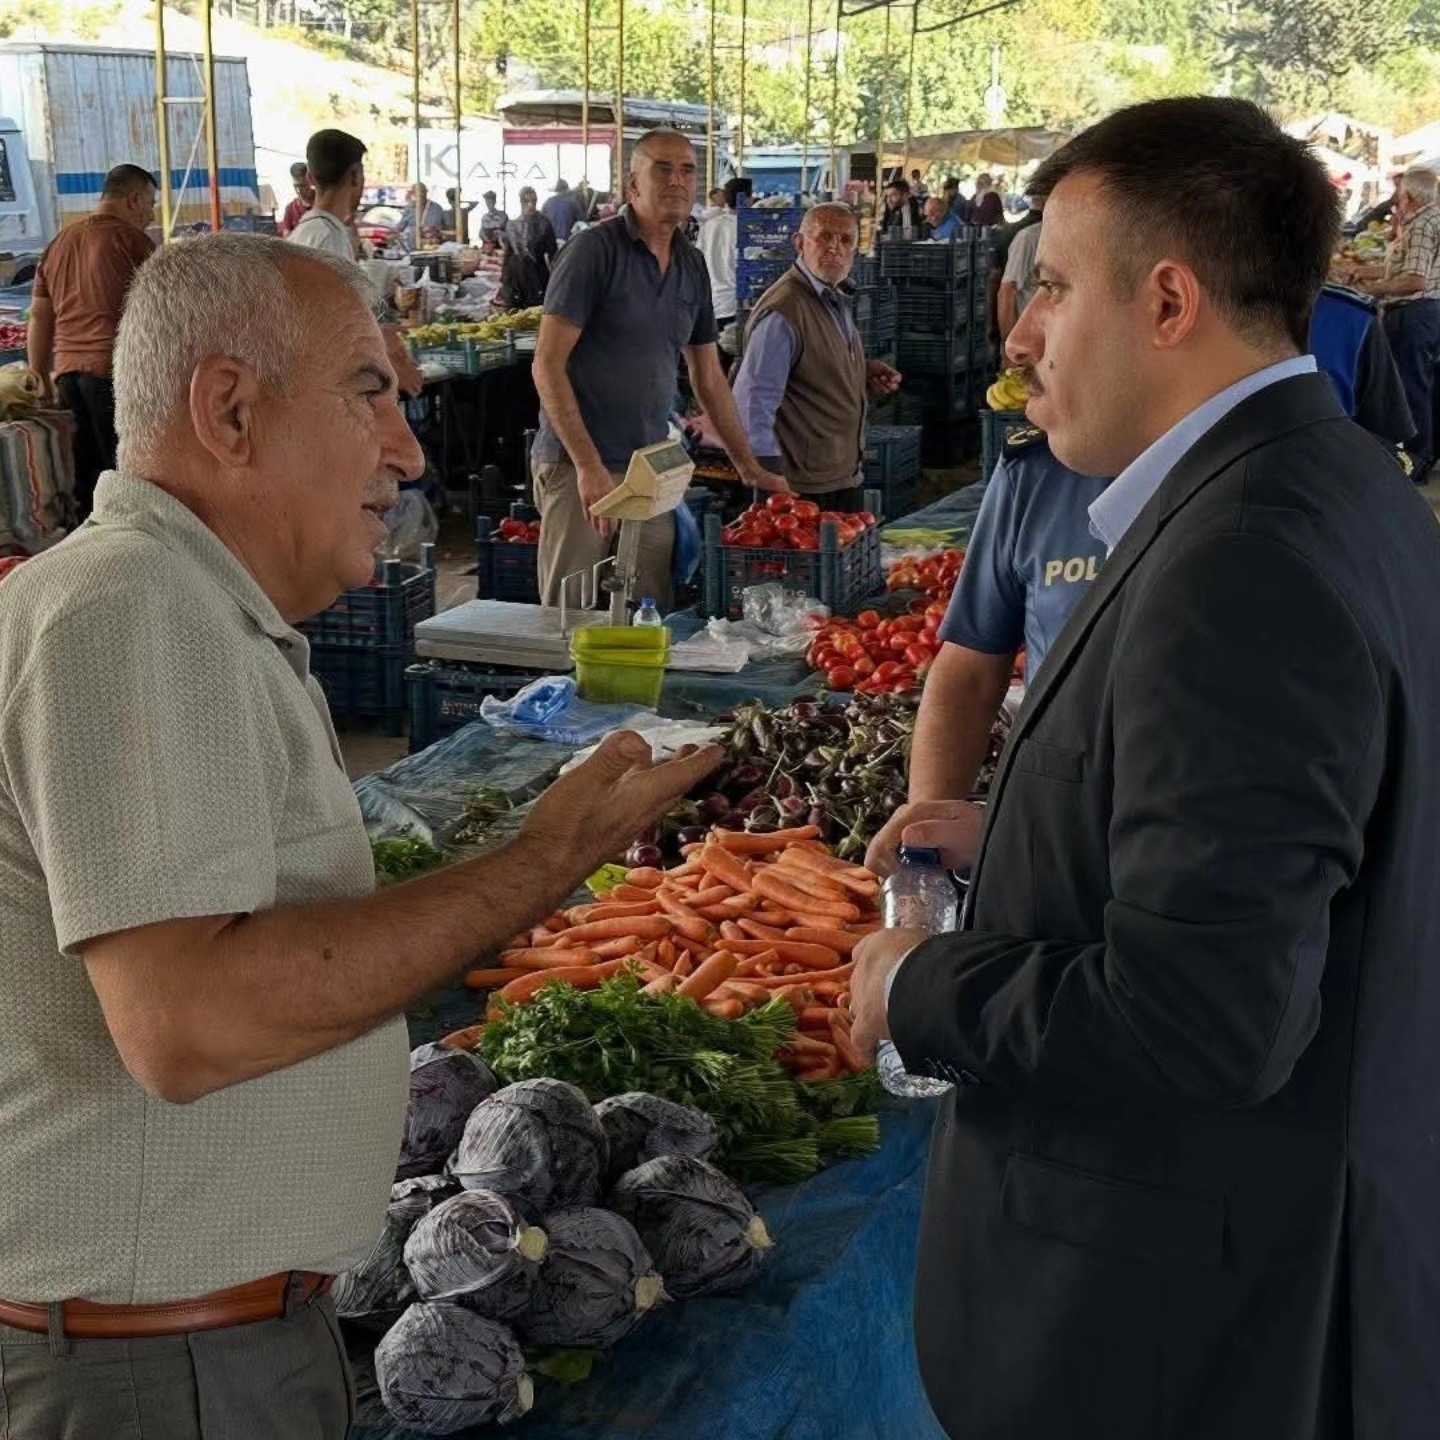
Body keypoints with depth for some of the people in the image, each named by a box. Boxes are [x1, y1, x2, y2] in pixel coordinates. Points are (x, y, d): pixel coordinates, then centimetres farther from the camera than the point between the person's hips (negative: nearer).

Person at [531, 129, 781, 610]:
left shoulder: (692, 265, 12)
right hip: (580, 467, -6)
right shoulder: (595, 250, -8)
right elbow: (548, 366, -13)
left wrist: (749, 467, 22)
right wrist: (589, 467, -19)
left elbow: (709, 378, 21)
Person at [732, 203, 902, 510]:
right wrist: (770, 482, -27)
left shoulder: (839, 298, 12)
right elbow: (753, 404, -23)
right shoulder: (783, 311, -19)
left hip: (846, 477, 9)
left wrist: (863, 371, 8)